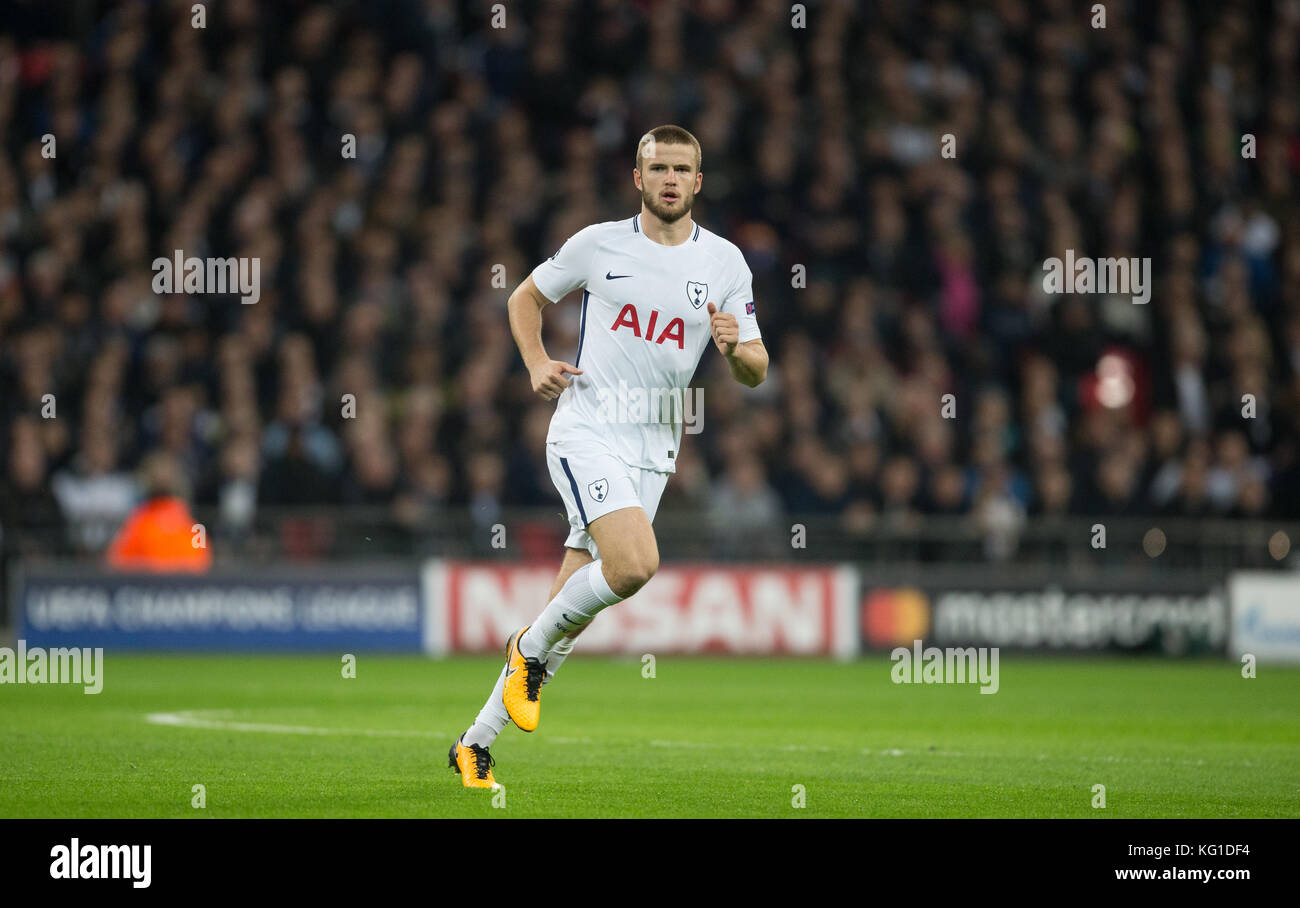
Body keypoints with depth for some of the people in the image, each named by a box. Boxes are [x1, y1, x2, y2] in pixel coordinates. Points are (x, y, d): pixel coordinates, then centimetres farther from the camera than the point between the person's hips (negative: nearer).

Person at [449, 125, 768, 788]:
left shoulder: (724, 262, 6)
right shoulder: (599, 243, 1)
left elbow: (755, 372, 9)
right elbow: (525, 298, 16)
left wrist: (735, 347, -15)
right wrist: (538, 363, -2)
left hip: (653, 452, 4)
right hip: (586, 432, -3)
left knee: (568, 614, 3)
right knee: (635, 564, -28)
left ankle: (476, 743, 14)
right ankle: (533, 645, -3)